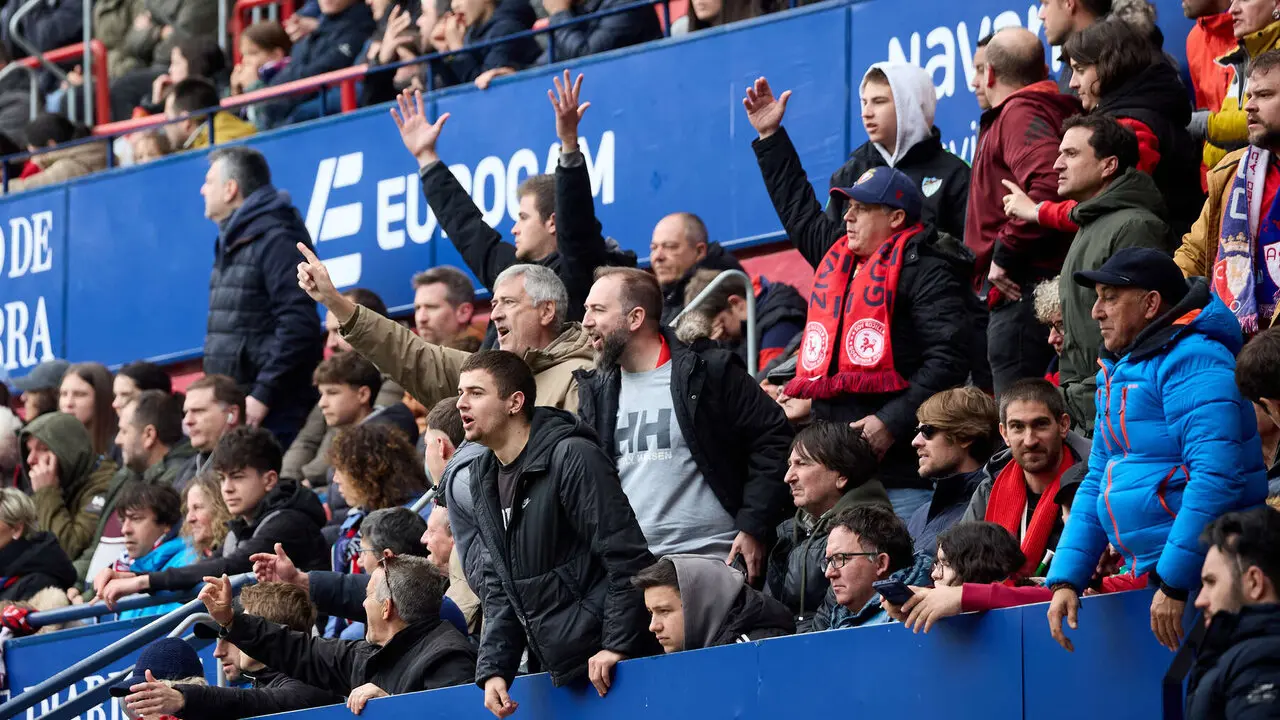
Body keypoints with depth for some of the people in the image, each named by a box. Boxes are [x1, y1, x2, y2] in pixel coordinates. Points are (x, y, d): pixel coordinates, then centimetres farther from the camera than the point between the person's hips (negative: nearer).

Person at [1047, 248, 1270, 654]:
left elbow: (1216, 477, -23)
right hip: (1152, 574, 9)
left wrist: (1175, 584, -24)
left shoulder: (1191, 361, -14)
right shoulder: (1120, 372, 18)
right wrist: (1066, 580, 11)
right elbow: (1096, 483, 22)